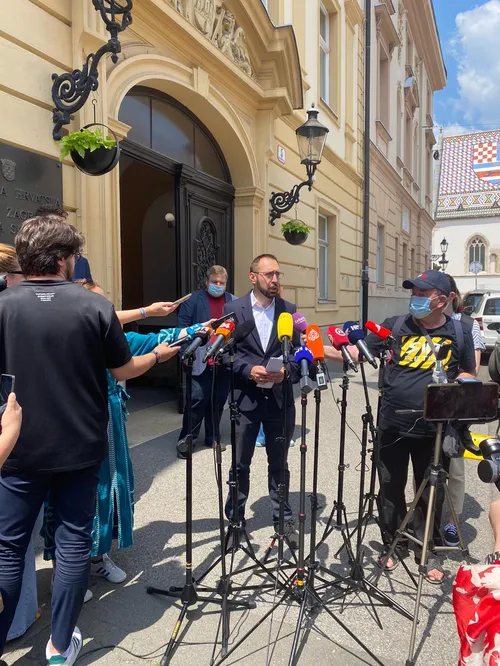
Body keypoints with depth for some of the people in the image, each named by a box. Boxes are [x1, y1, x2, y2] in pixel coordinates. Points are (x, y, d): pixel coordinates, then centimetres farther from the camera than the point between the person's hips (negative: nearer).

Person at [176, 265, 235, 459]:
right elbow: (182, 327, -2)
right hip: (200, 361, -3)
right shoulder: (193, 300, 2)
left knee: (219, 401, 11)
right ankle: (186, 439, 8)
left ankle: (212, 437, 25)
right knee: (197, 400, -4)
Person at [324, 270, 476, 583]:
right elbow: (359, 353, -3)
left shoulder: (459, 333, 1)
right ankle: (393, 545, 34)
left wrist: (451, 387, -10)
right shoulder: (395, 326, -1)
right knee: (391, 489, 13)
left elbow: (469, 374, 11)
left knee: (431, 493, 13)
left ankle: (430, 552, 34)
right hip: (392, 426, 0)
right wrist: (323, 350, -16)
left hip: (434, 429, 0)